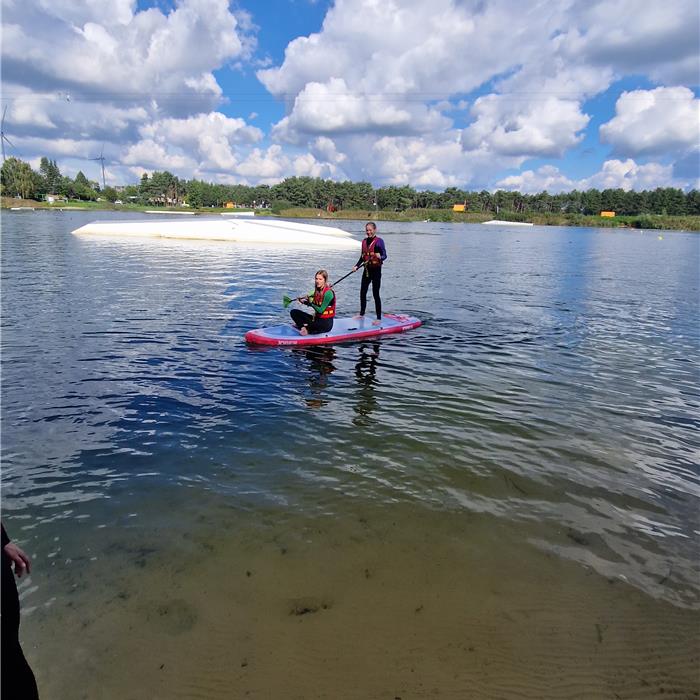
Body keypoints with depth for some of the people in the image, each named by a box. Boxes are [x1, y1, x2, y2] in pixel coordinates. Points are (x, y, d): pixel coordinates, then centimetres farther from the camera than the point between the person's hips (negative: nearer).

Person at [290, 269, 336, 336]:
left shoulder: (328, 293, -18)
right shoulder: (317, 291, 5)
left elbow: (320, 310, -20)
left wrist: (311, 303, -15)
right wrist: (304, 301, 0)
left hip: (326, 323, -8)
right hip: (316, 318, 8)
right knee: (293, 312, 2)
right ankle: (304, 328, -19)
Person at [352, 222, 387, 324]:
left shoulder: (379, 241, -9)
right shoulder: (364, 241, 10)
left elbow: (384, 255, -13)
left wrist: (380, 257, -35)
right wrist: (357, 266, 4)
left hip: (376, 270, -6)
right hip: (367, 270, 6)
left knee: (375, 294, -3)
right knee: (362, 292, 12)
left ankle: (379, 318, 5)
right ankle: (362, 314, 30)